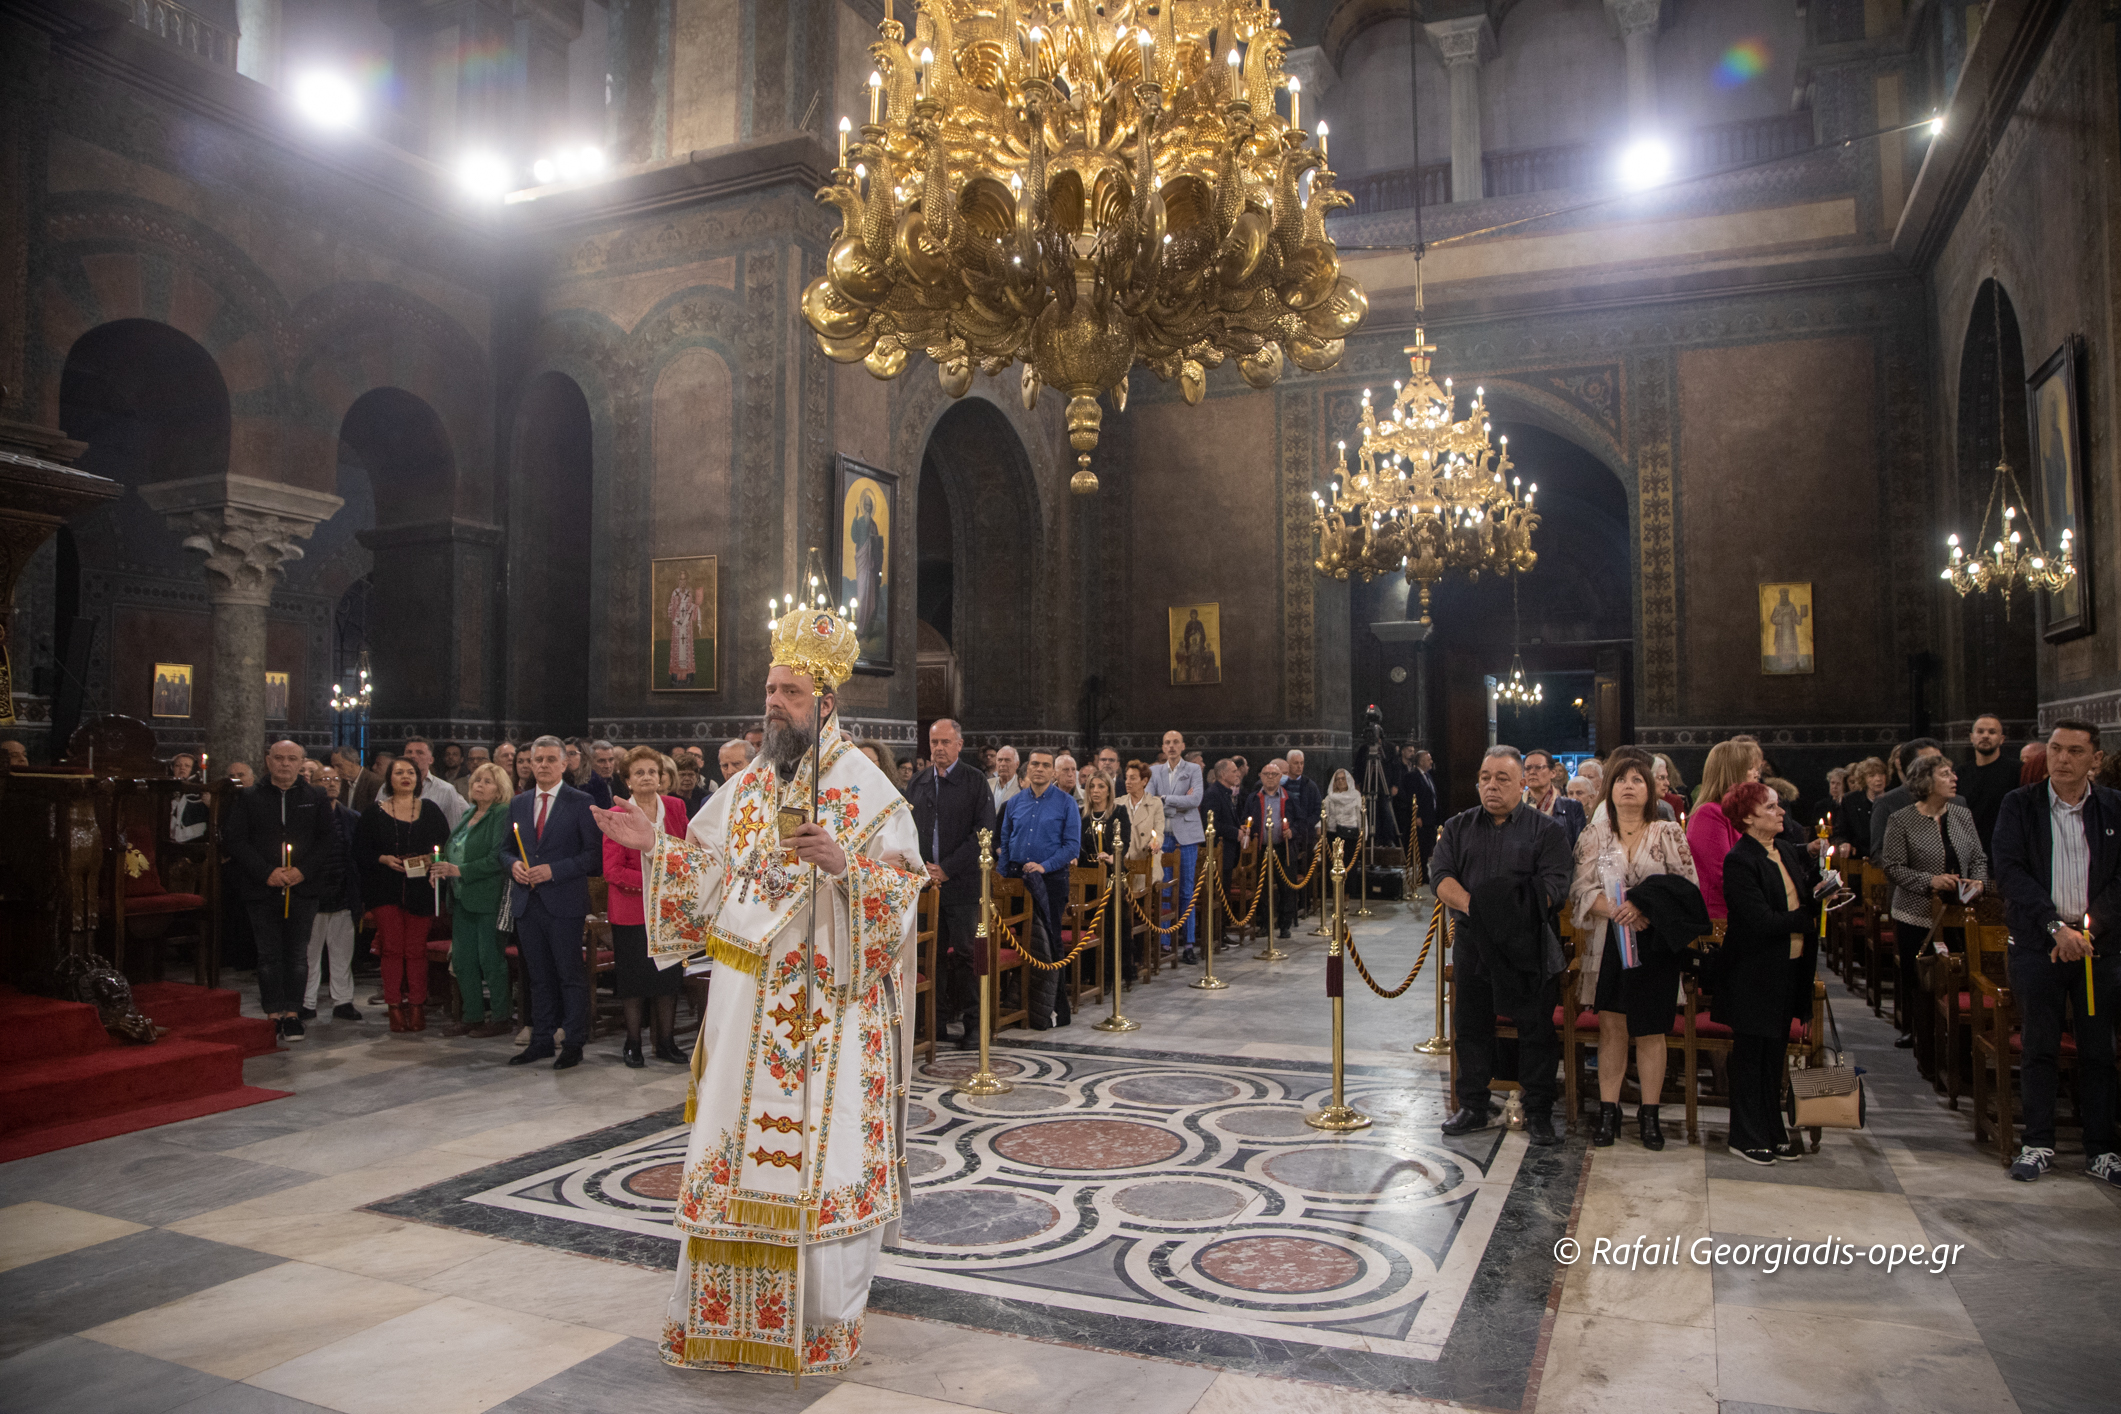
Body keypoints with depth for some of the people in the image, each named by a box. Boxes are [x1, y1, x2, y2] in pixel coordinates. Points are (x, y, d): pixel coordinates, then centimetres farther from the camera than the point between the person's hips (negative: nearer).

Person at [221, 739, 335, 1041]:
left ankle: (293, 1013, 10)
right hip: (262, 889, 0)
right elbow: (234, 839, -1)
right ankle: (274, 1015, 11)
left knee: (298, 954, 3)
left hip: (302, 889, 0)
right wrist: (266, 872, -12)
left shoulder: (316, 798, 7)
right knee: (269, 954, 4)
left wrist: (303, 870, -10)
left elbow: (329, 838, 3)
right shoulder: (248, 798, 5)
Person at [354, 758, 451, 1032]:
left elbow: (446, 845, 7)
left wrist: (432, 861, -11)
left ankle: (417, 1007, 6)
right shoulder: (374, 812, 7)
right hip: (385, 889, 0)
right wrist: (383, 859, -12)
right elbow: (361, 852, 4)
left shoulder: (430, 810, 9)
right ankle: (395, 1008, 3)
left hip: (419, 889, 0)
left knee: (416, 950, 0)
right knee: (392, 948, -3)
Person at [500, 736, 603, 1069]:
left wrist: (553, 870, -16)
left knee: (571, 975, 1)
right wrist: (513, 864, -3)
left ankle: (574, 1044, 8)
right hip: (527, 903, 5)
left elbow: (594, 854, -8)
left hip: (564, 903, -5)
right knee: (539, 976, 13)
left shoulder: (581, 802, -4)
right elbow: (504, 848, 20)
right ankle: (541, 1041, 23)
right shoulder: (518, 804, 13)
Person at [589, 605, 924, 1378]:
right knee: (734, 1145, 10)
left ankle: (824, 1317, 17)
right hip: (747, 1001, 5)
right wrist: (656, 846, -2)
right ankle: (723, 1311, 25)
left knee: (823, 1148, 1)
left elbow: (904, 886, -12)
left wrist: (843, 864, -28)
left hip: (827, 1004, -5)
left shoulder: (866, 789, -6)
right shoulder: (746, 784, 11)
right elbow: (707, 874, 13)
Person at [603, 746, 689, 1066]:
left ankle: (666, 1042, 18)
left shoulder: (675, 807, 4)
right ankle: (633, 1044, 18)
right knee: (635, 979, 4)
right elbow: (612, 870, -10)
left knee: (669, 976, 6)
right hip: (632, 910, -3)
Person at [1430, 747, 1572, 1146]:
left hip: (1528, 945, -3)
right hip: (1473, 944, 3)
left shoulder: (1547, 829, 3)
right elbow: (1440, 875, -1)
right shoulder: (1458, 827, 12)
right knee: (1471, 1026, 10)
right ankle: (1474, 1105, 23)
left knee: (1536, 1030, 2)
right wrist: (1471, 905, -18)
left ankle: (1538, 1113, 15)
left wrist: (1510, 910, -22)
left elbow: (1553, 887, -10)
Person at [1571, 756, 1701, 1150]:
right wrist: (1616, 910, -19)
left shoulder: (1669, 834, 3)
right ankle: (1608, 1111, 11)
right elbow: (1581, 887, -2)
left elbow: (1689, 886, -3)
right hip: (1608, 942, 1)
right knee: (1611, 1026, 2)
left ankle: (1649, 1114, 16)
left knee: (1650, 1029, 5)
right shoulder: (1595, 833, 5)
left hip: (1656, 942, 0)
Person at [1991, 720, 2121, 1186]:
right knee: (2039, 1048, 3)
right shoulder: (2019, 805, 0)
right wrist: (2056, 926, -15)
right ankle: (2037, 1144, 13)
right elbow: (2010, 872, -7)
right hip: (2038, 943, -1)